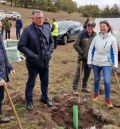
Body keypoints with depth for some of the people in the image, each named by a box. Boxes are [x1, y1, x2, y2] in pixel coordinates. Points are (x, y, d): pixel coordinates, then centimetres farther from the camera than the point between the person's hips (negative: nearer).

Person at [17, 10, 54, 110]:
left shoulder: (46, 29, 1)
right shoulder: (28, 30, -15)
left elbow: (52, 42, 13)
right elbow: (21, 46, -16)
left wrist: (49, 52, -4)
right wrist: (33, 55, -21)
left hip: (45, 61, 5)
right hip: (33, 62, -5)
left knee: (45, 82, 19)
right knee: (31, 83, 11)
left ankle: (45, 98, 41)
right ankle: (29, 101, 29)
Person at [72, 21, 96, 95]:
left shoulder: (95, 35, -1)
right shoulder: (82, 34, -11)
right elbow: (75, 45, -10)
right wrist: (82, 53, -13)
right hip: (82, 57, -4)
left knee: (87, 73, 15)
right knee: (78, 73, -3)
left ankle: (84, 87, 31)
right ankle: (75, 88, 7)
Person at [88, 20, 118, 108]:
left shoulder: (112, 39, -6)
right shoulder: (96, 38, -1)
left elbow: (115, 53, -3)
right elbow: (91, 50, 4)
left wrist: (115, 65, -7)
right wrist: (90, 61, 1)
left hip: (107, 63, -2)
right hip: (96, 62, 2)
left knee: (107, 81, -9)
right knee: (96, 80, 15)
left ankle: (108, 99, 10)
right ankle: (96, 94, 39)